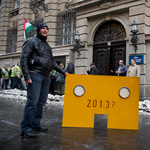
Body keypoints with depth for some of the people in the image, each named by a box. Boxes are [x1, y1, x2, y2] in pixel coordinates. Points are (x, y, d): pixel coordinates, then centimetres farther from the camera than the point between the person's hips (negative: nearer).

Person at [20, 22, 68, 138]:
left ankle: (36, 124, 19)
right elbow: (24, 59, -7)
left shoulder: (47, 45, 23)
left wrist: (63, 72, 23)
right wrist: (27, 76, -16)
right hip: (35, 75, -7)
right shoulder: (31, 41, 1)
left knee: (41, 102, 8)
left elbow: (53, 62, 27)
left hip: (46, 76, 8)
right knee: (32, 102, -10)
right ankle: (26, 128, -2)